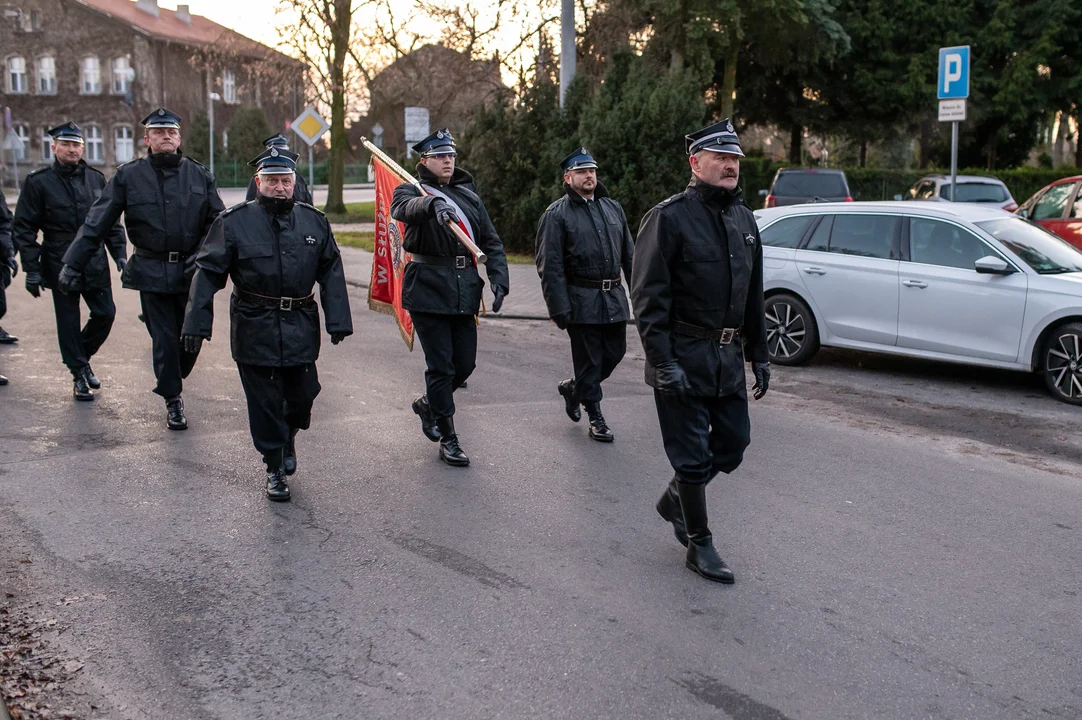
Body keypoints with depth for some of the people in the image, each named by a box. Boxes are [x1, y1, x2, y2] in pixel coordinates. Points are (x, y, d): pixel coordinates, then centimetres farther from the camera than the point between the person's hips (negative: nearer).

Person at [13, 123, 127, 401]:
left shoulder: (96, 179, 8)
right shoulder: (38, 182, -4)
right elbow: (24, 228, -4)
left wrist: (119, 253, 5)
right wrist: (31, 269, -9)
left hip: (95, 264, 3)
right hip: (61, 266, -3)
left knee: (105, 314, 3)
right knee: (69, 322, 4)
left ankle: (82, 357, 28)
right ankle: (79, 375, 17)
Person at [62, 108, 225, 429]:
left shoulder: (200, 175, 7)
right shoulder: (128, 176, 2)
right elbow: (96, 224, 1)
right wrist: (72, 264, -2)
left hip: (191, 272, 2)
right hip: (152, 273, -2)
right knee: (164, 339, 2)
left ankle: (173, 382, 32)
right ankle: (172, 400, 18)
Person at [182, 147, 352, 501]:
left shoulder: (314, 221, 5)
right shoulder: (233, 222, -5)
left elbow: (331, 273, 8)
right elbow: (208, 273, -4)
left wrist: (338, 320, 2)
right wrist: (197, 324, -8)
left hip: (301, 328, 3)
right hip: (255, 330, -2)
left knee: (303, 395, 8)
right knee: (265, 401, 3)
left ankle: (288, 438, 41)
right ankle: (275, 469, 19)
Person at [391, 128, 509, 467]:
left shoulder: (470, 197, 17)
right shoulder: (412, 190, 2)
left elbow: (491, 242, 14)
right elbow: (402, 208, -24)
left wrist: (499, 280, -1)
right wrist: (433, 203, -44)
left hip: (464, 292, 5)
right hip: (428, 289, -5)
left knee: (465, 363, 8)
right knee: (441, 365, -4)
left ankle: (427, 404, 36)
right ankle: (447, 439, 6)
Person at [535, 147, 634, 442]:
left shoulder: (613, 208, 13)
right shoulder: (556, 214, -5)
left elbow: (629, 254, 17)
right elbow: (550, 266, -9)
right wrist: (558, 308, -15)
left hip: (614, 297, 6)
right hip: (581, 301, -6)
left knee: (615, 352, 10)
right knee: (589, 359, 1)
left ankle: (573, 388, 33)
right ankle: (595, 417, 15)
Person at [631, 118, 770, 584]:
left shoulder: (744, 220, 12)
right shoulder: (670, 217, -11)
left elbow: (754, 296, 19)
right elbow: (648, 297, -15)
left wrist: (759, 355, 16)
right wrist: (663, 363, -20)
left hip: (728, 357, 7)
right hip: (683, 357, -7)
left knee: (734, 442, 12)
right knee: (693, 454, 0)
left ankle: (675, 500, 36)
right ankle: (699, 545, 14)